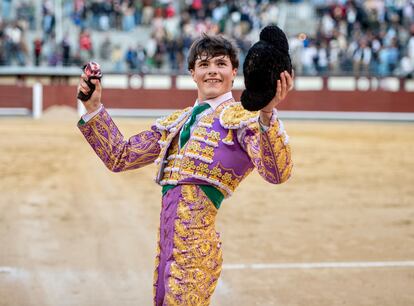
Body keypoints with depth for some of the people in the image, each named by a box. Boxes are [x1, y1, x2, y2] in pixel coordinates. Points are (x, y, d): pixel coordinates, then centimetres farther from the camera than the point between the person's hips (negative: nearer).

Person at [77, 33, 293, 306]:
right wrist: (94, 107, 14)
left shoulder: (243, 117, -2)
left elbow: (277, 173, -19)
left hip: (196, 241, -7)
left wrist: (267, 114, -35)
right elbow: (120, 157, 23)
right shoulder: (176, 122, 19)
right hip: (167, 241, 7)